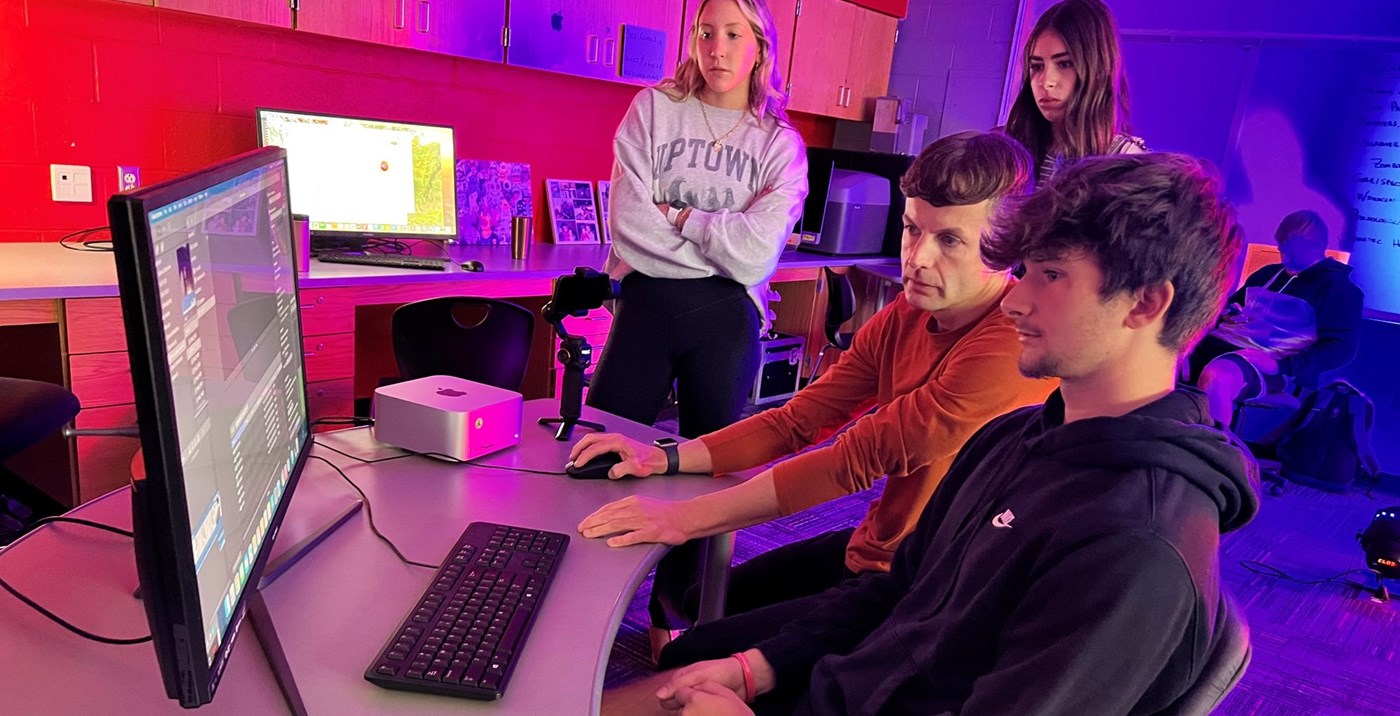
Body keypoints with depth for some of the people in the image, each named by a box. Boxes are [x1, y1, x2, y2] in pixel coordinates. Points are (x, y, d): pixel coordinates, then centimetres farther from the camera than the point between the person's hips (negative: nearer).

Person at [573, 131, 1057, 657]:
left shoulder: (1019, 341, -26)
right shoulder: (902, 317, 1)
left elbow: (864, 455, -30)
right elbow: (797, 421, -2)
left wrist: (688, 517, -28)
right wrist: (665, 459, -14)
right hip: (873, 546, 8)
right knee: (681, 586, 12)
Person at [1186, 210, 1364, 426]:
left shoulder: (1336, 287, 7)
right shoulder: (1269, 273, 26)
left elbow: (1341, 348, -4)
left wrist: (1282, 365, -19)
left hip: (1267, 362, -7)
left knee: (1215, 379, -41)